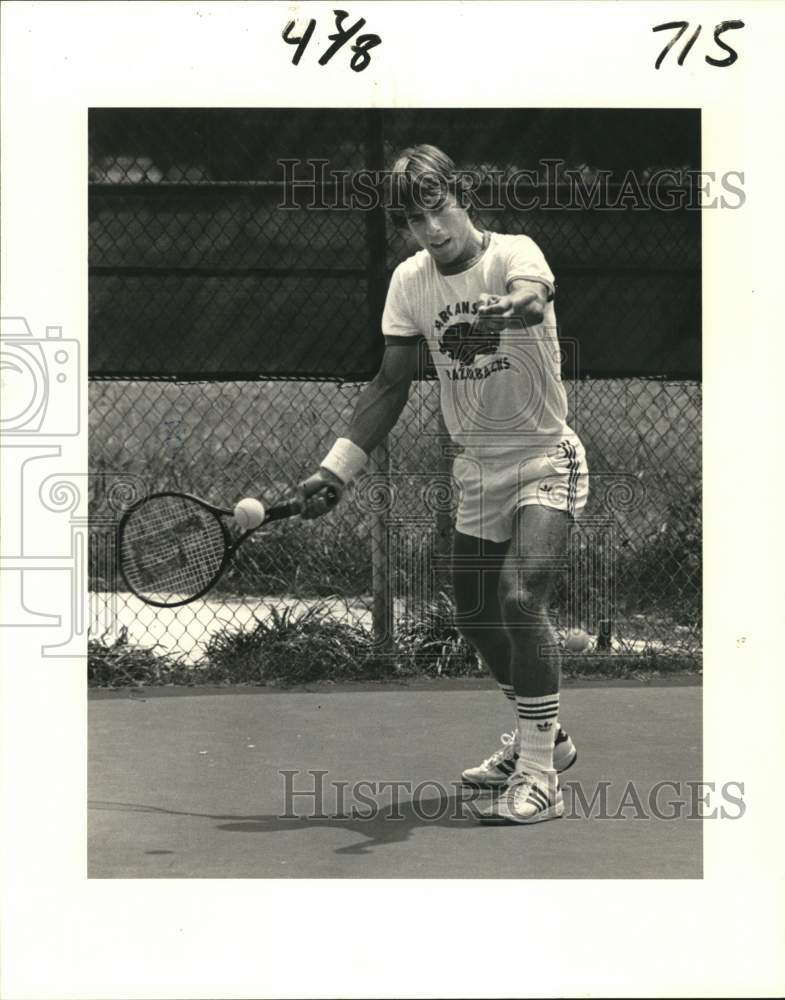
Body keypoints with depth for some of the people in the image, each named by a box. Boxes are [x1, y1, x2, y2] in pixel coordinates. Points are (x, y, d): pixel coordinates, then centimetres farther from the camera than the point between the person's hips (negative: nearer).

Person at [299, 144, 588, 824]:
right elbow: (392, 384, 7)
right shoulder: (410, 281, -2)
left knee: (521, 596, -24)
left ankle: (539, 773, -17)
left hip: (546, 458, -6)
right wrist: (337, 469, 3)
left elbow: (534, 298, -42)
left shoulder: (514, 253, -17)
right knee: (475, 616, 12)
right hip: (478, 468, 6)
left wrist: (510, 308, -66)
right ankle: (542, 736, 35)